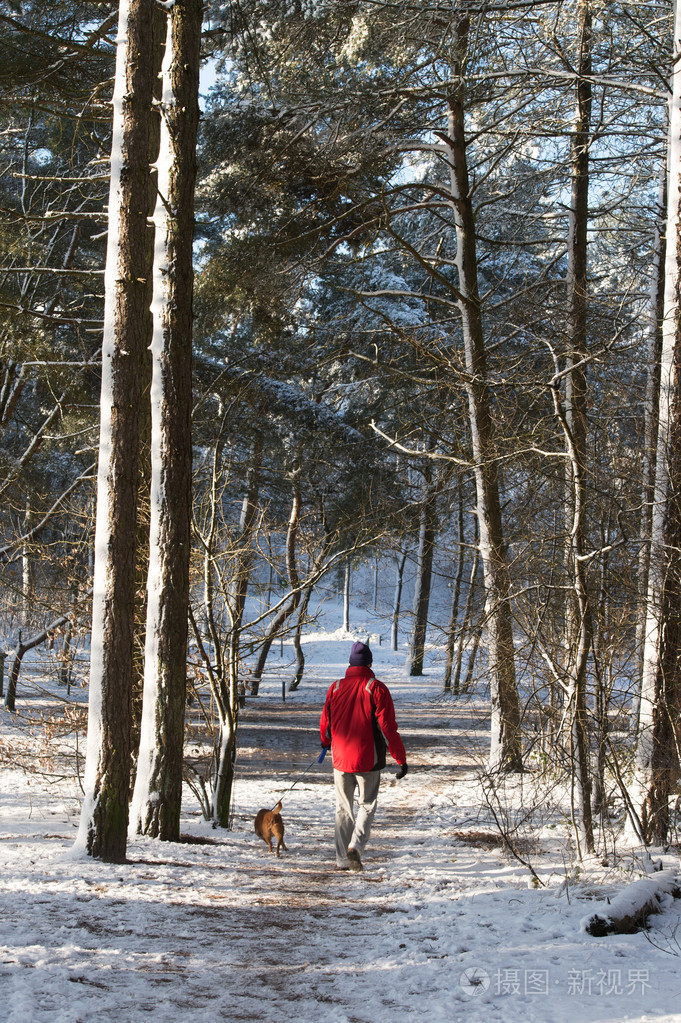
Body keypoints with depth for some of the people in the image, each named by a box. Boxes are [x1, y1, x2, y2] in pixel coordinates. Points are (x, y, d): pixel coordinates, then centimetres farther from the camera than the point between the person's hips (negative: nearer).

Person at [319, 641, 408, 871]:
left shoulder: (335, 688, 3)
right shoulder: (377, 689, -8)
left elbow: (325, 722, 12)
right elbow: (388, 727, -11)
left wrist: (325, 742, 35)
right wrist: (401, 759, -6)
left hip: (340, 758, 3)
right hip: (368, 760, -3)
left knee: (343, 808, 13)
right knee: (367, 805, 10)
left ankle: (342, 860, 12)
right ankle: (356, 846, -12)